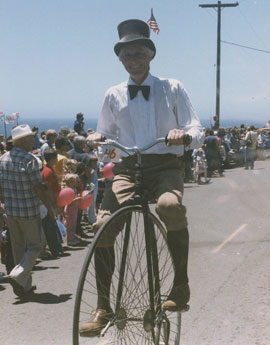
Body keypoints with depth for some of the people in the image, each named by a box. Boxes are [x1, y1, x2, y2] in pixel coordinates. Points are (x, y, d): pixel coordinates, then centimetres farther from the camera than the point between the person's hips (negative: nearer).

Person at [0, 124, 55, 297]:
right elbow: (38, 187, -15)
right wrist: (49, 207, -5)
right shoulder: (30, 160, -16)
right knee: (34, 246, 7)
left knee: (18, 247, 16)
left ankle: (25, 285, 23)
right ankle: (18, 276, -11)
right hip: (29, 211, -6)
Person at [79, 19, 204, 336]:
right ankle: (103, 307, -6)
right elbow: (106, 133, 21)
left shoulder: (172, 88, 8)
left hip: (166, 166, -2)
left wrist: (184, 134, -21)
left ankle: (181, 285, -18)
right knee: (103, 224, -20)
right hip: (128, 167, 3)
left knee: (170, 206, -37)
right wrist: (97, 138, -4)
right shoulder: (114, 95, 13)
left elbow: (196, 131, 3)